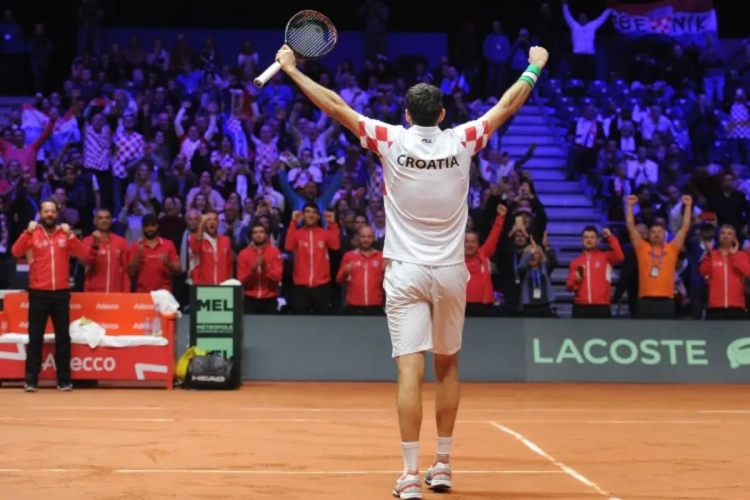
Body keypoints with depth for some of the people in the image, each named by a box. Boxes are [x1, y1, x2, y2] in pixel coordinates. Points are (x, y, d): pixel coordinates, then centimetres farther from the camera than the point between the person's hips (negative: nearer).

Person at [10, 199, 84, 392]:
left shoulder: (65, 234, 7)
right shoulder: (32, 234, 3)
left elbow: (81, 254, -4)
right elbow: (16, 252, -10)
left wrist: (70, 235, -17)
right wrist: (28, 232, -21)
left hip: (61, 293, 2)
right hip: (38, 293, -1)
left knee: (63, 336, 4)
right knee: (35, 337, -1)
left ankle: (64, 380, 10)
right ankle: (31, 380, 1)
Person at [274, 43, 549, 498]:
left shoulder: (392, 141, -5)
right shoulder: (461, 141, -2)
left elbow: (334, 106, -1)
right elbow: (508, 105, 12)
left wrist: (291, 67, 9)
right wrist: (535, 67, 28)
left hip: (406, 272, -2)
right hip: (450, 272, 2)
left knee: (411, 369, -7)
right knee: (447, 367, 15)